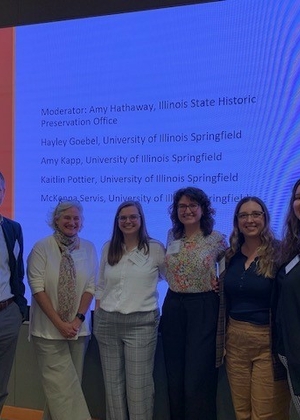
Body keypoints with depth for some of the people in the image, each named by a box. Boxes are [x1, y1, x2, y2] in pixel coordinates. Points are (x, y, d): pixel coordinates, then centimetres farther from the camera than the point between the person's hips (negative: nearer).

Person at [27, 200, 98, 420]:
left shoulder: (89, 248, 2)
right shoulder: (42, 247, -7)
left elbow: (91, 286, 2)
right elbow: (37, 287, -11)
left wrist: (78, 318, -10)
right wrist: (59, 322, -15)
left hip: (79, 328, 3)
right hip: (49, 328, -3)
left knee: (72, 382, 10)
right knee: (61, 383, -3)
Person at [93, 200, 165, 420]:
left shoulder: (155, 249, -4)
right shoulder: (108, 248, 8)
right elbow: (101, 286, 14)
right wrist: (97, 316, 9)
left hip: (141, 323, -4)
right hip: (107, 323, 4)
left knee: (138, 383, 1)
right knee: (113, 381, 13)